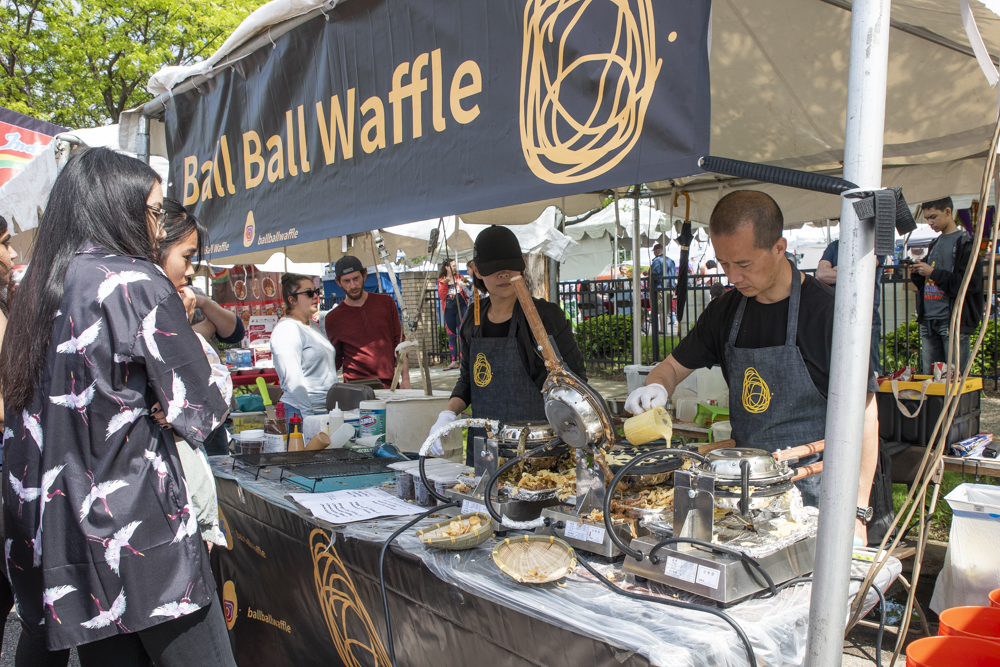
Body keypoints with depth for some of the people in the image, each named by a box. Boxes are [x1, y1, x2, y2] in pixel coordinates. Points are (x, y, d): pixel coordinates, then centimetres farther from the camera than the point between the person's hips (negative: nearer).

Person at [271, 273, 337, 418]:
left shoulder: (312, 325, 18)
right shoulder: (287, 329, -12)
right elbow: (292, 378, -20)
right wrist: (308, 414, -23)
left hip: (329, 408, 8)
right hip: (302, 412, -8)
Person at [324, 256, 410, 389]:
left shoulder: (386, 303, 8)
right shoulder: (333, 318, 4)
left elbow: (399, 342, 11)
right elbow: (336, 359, 12)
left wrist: (405, 379, 4)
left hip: (390, 385, 2)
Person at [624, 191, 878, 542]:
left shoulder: (826, 311, -13)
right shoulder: (726, 310, 4)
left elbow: (863, 412, -12)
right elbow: (675, 366, 15)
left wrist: (856, 509, -16)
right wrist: (656, 387, -9)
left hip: (812, 491, -4)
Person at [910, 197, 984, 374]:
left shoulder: (966, 243, -3)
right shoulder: (935, 244, 20)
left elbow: (972, 283, -14)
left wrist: (933, 272, -13)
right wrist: (917, 274, 4)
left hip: (954, 320, -7)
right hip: (928, 320, 7)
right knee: (928, 375, 8)